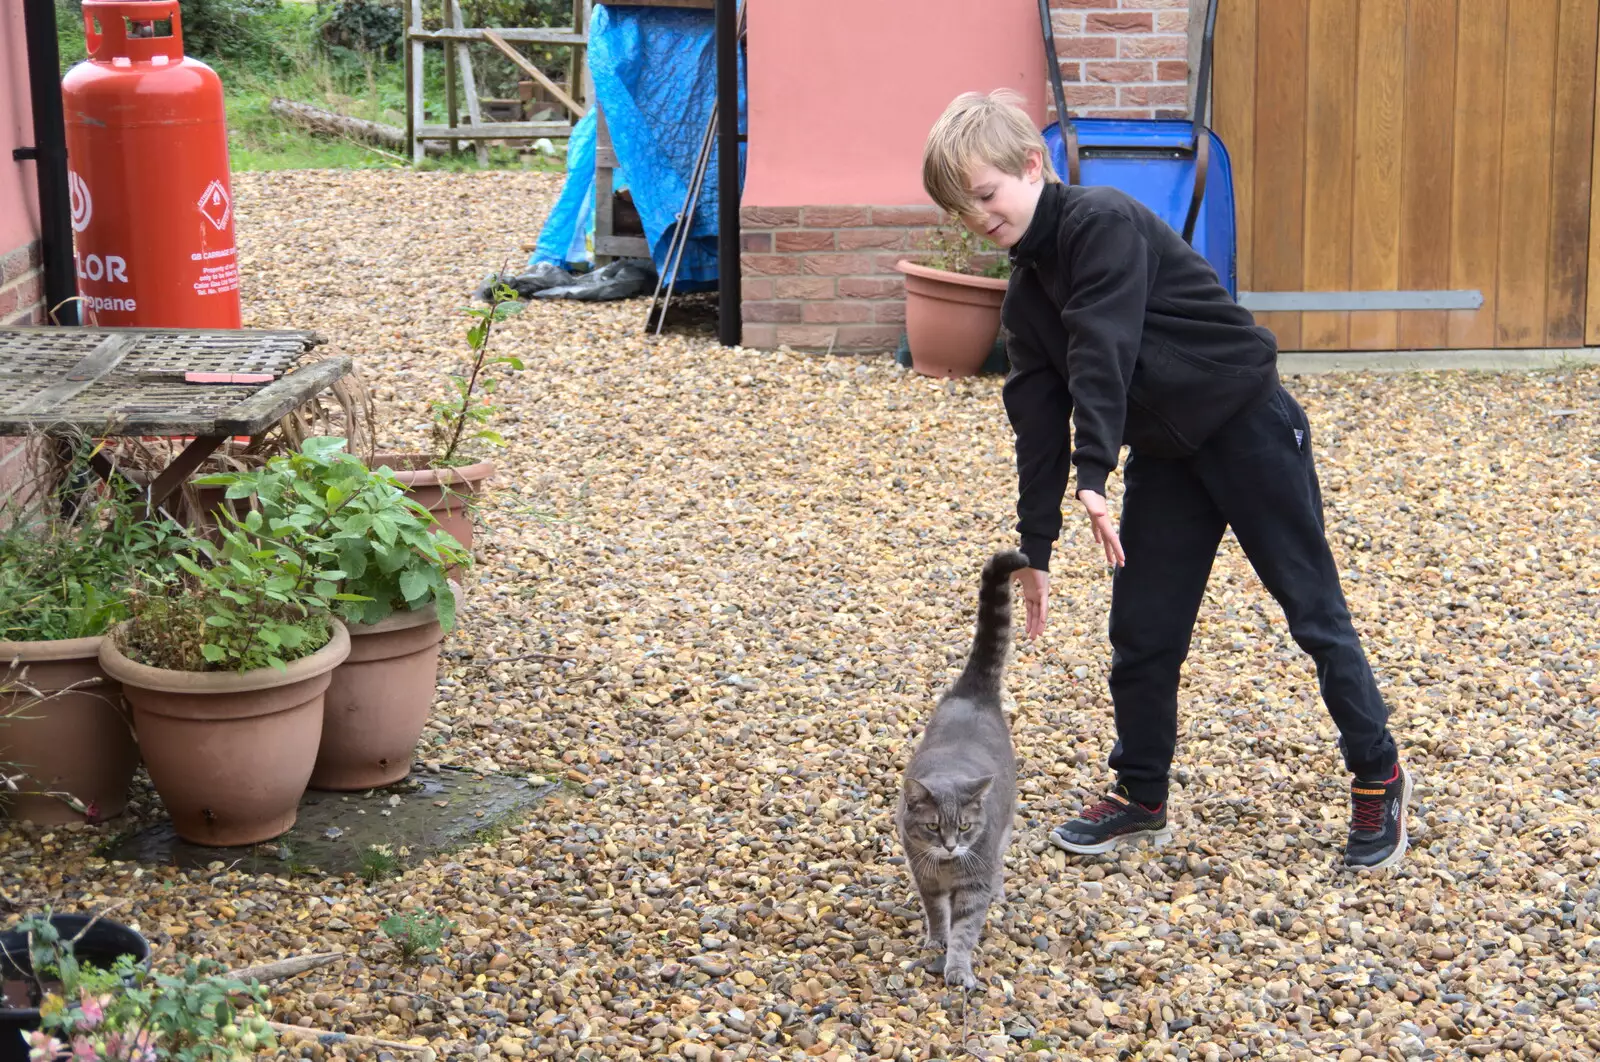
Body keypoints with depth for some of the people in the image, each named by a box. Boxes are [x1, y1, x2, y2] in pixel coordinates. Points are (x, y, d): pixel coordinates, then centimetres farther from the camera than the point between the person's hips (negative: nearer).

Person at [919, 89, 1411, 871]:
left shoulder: (1103, 221, -18)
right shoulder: (1025, 297, 6)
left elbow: (1102, 351, -28)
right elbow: (1040, 421, 7)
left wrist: (1092, 477, -35)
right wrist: (1034, 548, 4)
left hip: (1246, 422, -8)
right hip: (1165, 452, 8)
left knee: (1311, 608, 1)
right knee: (1141, 630, 7)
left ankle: (1379, 777, 15)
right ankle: (1140, 798, 21)